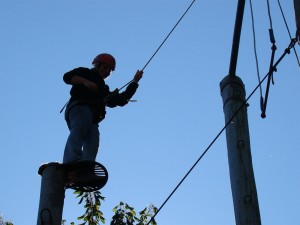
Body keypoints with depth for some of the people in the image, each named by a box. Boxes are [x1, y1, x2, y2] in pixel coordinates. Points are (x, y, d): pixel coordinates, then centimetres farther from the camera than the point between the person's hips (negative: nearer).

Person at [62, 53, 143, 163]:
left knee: (92, 146, -19)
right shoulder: (85, 72, 26)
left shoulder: (103, 89, 42)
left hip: (93, 119, 7)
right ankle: (72, 162, -58)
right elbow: (67, 77, 8)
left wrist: (135, 82, 31)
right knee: (79, 130, -36)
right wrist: (85, 81, -8)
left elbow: (121, 100, 33)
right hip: (80, 108, -7)